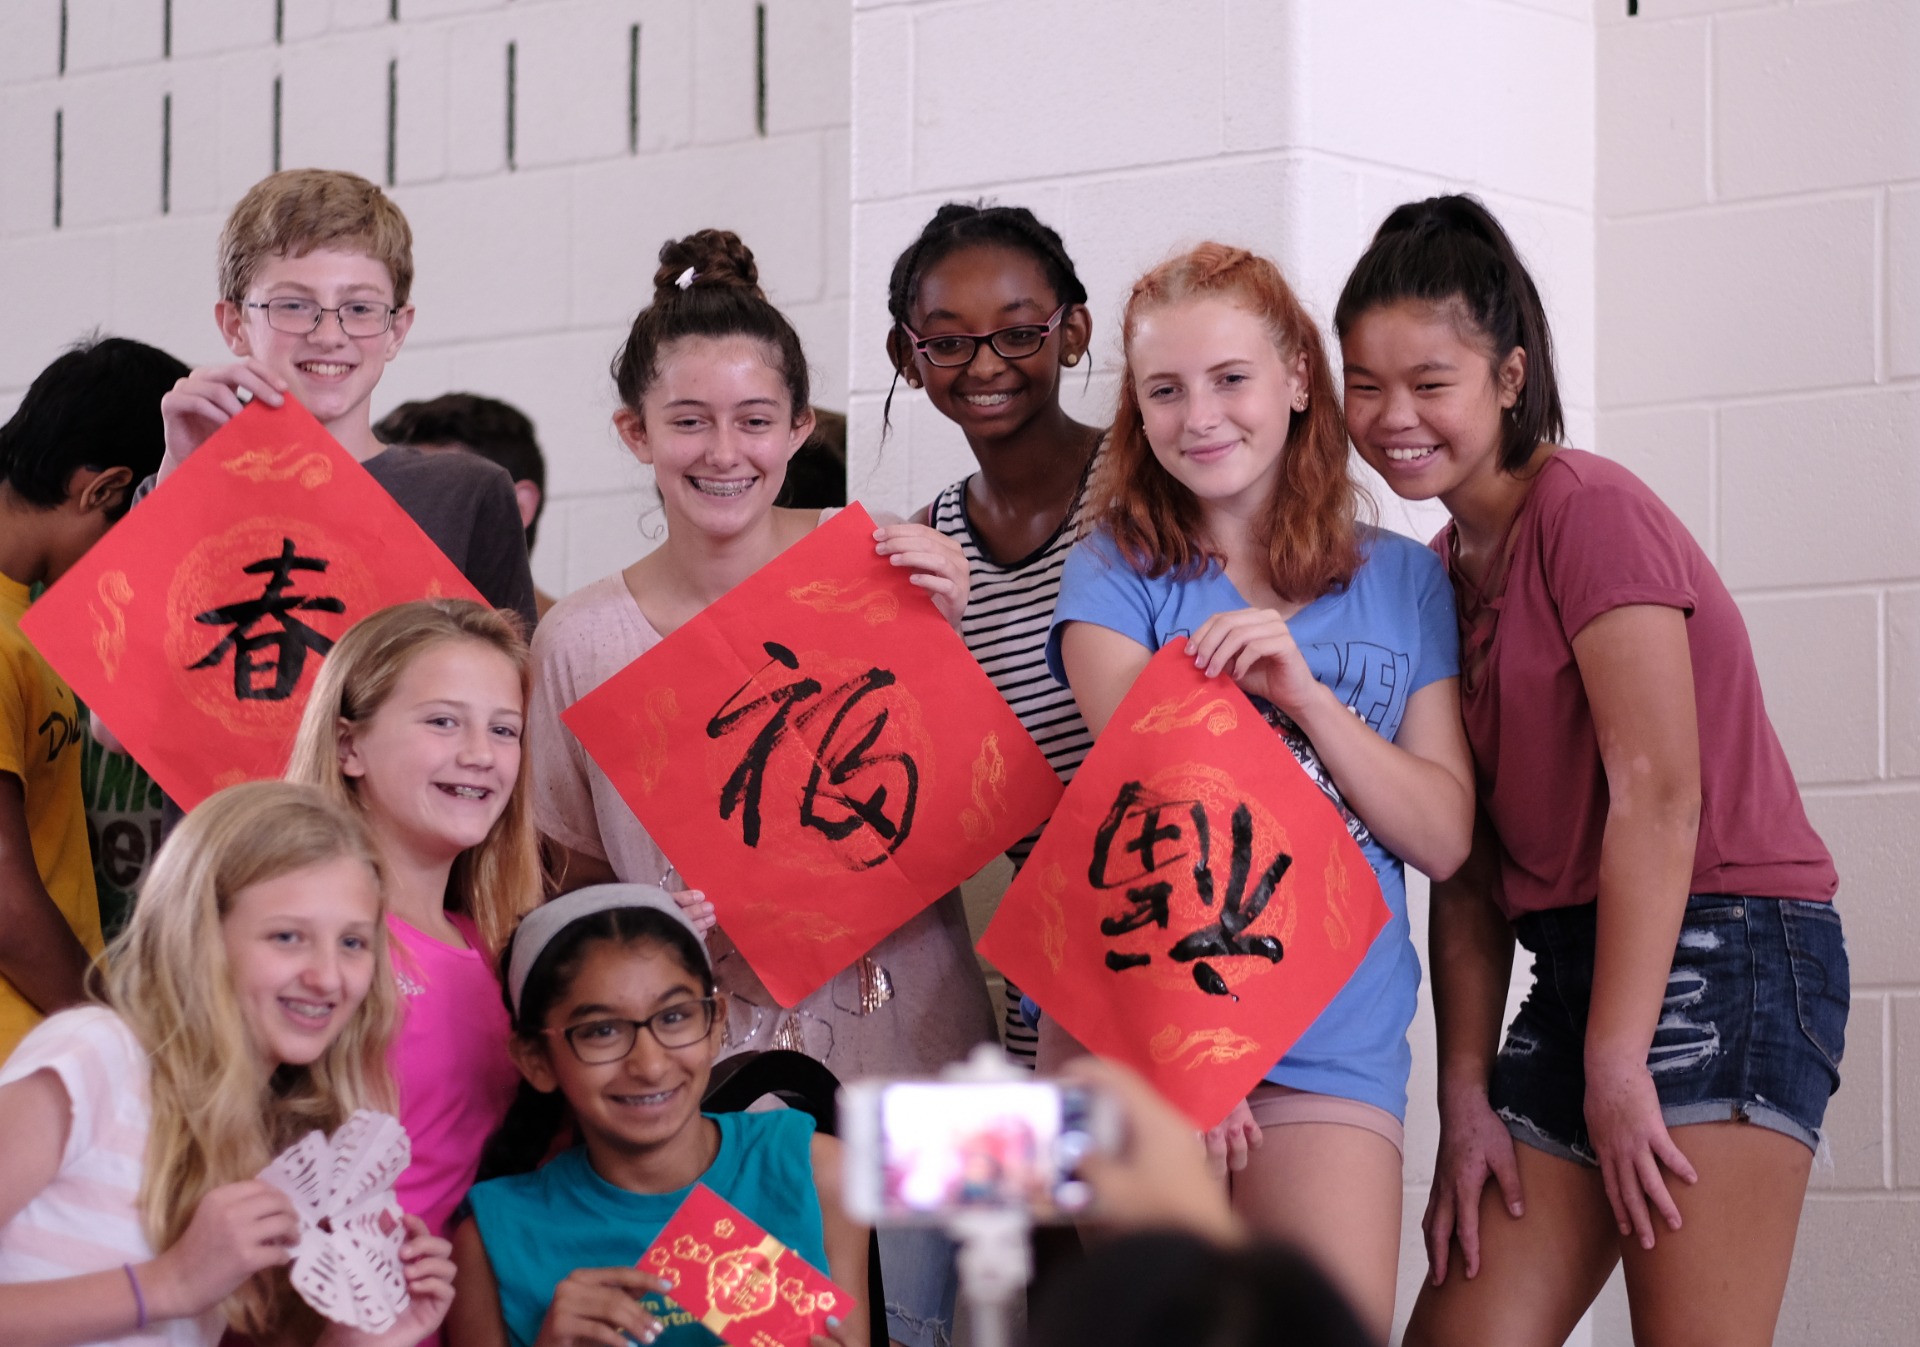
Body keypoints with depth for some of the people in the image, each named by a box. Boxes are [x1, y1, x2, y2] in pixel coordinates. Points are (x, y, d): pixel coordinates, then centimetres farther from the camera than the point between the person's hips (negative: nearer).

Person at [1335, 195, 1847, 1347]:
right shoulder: (1439, 577, 16)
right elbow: (1471, 863, 12)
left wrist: (1616, 1066, -17)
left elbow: (1659, 791, -15)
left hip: (1719, 952, -8)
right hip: (1577, 968, 8)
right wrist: (1467, 1099, 4)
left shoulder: (1589, 509, -8)